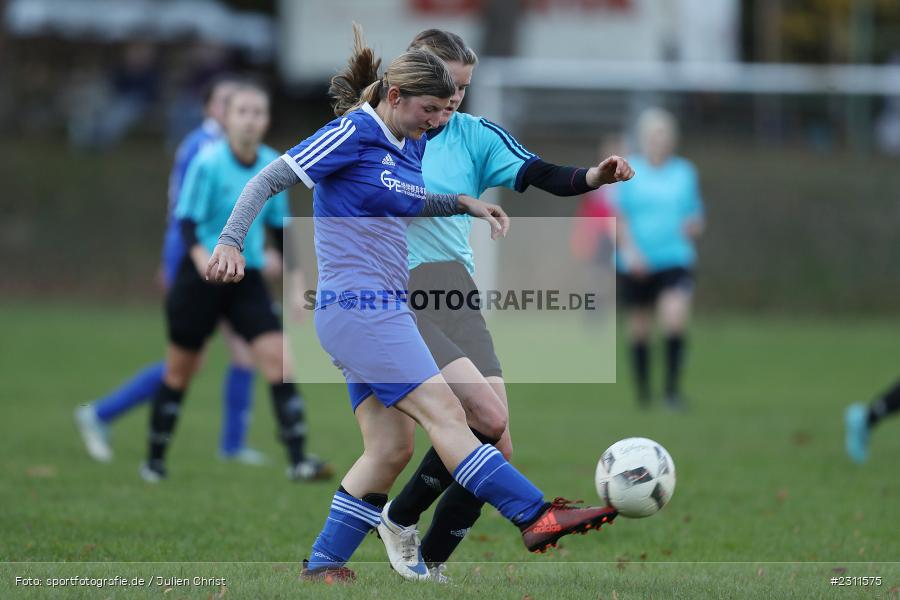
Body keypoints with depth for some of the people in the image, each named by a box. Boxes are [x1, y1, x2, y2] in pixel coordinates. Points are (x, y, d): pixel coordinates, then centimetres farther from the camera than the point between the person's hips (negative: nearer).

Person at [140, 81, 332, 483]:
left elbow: (280, 227, 15)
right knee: (180, 369, 6)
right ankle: (155, 460, 23)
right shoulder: (209, 163, -13)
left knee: (277, 356, -12)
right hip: (200, 279, -4)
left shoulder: (272, 166, 3)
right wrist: (204, 259, -36)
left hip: (247, 278, 4)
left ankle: (298, 458, -13)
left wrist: (295, 283, 13)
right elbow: (187, 221, -17)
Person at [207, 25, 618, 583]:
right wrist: (230, 242, -21)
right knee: (444, 411, -15)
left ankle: (324, 564, 9)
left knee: (391, 447, 4)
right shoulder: (353, 133, -10)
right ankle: (537, 517, -21)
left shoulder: (411, 147, 15)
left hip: (383, 312, 10)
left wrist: (464, 202, 18)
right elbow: (269, 180, -10)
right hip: (357, 306, -10)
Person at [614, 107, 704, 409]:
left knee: (676, 317, -22)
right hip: (636, 265, 0)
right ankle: (643, 392, 24)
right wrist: (630, 249, -16)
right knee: (639, 329, 6)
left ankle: (673, 388, -13)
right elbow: (618, 217, -2)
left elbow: (696, 220, 14)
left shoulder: (685, 172, 8)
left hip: (675, 260, 0)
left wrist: (693, 227, -9)